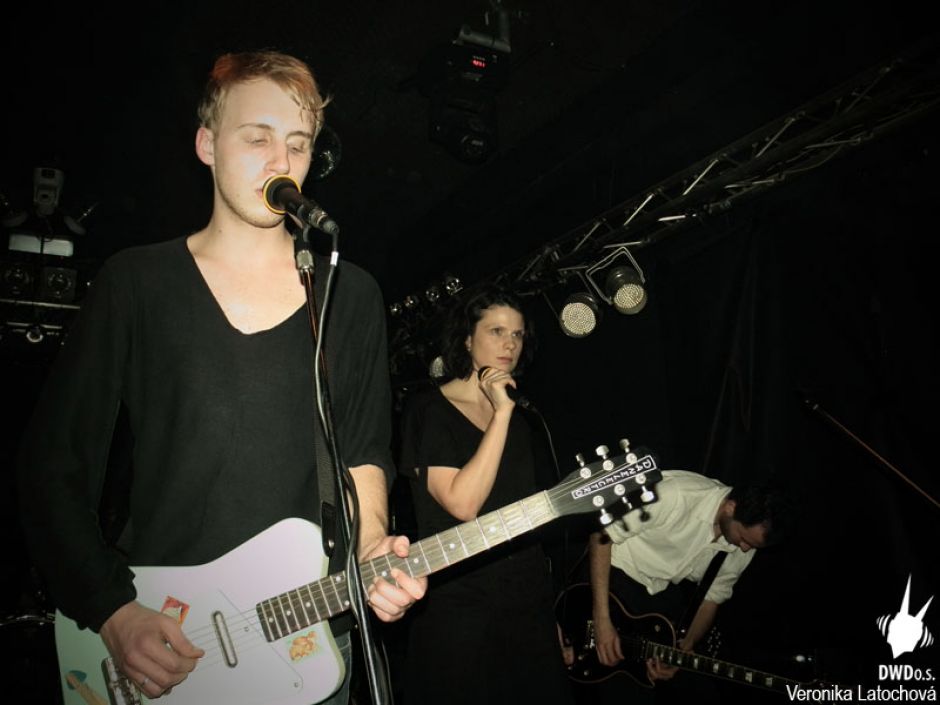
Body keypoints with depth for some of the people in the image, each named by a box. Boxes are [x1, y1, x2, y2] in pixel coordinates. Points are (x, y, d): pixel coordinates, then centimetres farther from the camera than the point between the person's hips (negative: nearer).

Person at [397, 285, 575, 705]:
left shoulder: (518, 419, 12)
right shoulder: (428, 411, -8)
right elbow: (463, 503, -21)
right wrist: (502, 413, -19)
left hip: (528, 602, 6)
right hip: (459, 607, -6)